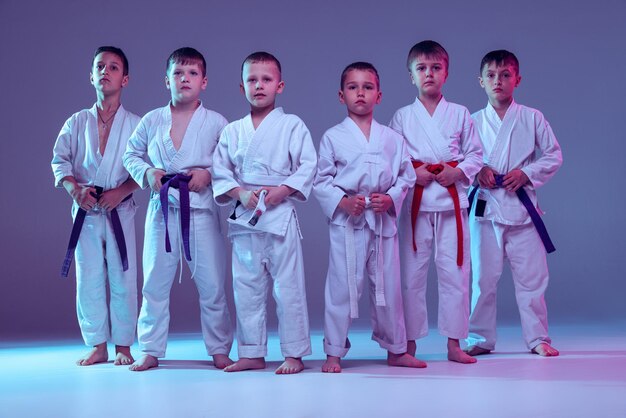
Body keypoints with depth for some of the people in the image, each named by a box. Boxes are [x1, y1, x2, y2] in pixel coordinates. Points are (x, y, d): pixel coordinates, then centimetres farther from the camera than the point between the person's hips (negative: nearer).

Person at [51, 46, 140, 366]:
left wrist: (121, 191, -17)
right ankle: (97, 347, 15)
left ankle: (122, 346, 14)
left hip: (120, 210, -2)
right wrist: (75, 189, -14)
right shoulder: (77, 122, 7)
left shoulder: (135, 124, 2)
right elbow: (60, 160, 3)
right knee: (88, 280, 4)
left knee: (122, 279, 1)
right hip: (85, 210, 2)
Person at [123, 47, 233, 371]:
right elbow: (131, 154, 14)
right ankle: (150, 350, 20)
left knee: (211, 284, 3)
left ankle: (219, 349, 17)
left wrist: (209, 174, -12)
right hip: (162, 208, 2)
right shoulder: (152, 121, 5)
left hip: (201, 209, -2)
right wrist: (146, 173, -4)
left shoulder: (217, 123, -1)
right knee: (155, 283, 8)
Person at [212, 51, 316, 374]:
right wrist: (240, 193, -9)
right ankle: (251, 353, 20)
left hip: (280, 214, -4)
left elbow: (307, 166, -3)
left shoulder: (292, 126, 1)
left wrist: (281, 191, -15)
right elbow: (220, 171, 8)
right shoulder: (232, 131, 10)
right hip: (243, 217, 4)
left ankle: (294, 354, 10)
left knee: (288, 286, -1)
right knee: (246, 287, 9)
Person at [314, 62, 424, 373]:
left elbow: (407, 176, 10)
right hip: (346, 222, -2)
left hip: (383, 220, 3)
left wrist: (391, 198, -8)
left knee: (388, 285, 11)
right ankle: (333, 352, 11)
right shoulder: (333, 137, 1)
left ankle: (396, 350, 25)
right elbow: (321, 181, 1)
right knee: (342, 286, -1)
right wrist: (343, 201, -14)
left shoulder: (392, 138, 7)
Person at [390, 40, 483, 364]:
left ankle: (454, 343, 11)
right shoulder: (402, 116, 7)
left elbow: (475, 154, 9)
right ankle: (409, 343, 12)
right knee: (411, 273, 1)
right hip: (415, 201, 0)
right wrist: (411, 172, -10)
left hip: (451, 200, 1)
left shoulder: (460, 114, 8)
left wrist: (459, 171, -9)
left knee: (455, 271, 1)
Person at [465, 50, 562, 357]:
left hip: (521, 206, 0)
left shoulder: (532, 118, 3)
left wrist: (526, 173, -10)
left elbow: (553, 156, 5)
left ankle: (537, 338, 16)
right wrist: (476, 172, -11)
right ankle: (480, 339, 17)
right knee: (483, 277, 4)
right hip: (485, 206, 1)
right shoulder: (473, 122, 5)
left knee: (532, 275, 3)